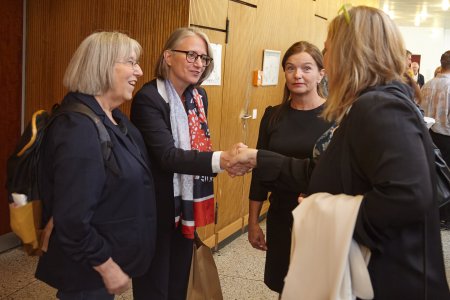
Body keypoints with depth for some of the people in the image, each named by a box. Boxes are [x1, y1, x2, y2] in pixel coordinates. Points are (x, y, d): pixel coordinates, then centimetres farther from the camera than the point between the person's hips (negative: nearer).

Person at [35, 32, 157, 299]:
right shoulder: (79, 129, -27)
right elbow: (72, 220, -29)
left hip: (111, 256, 9)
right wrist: (107, 266, -21)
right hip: (88, 270, -9)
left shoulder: (112, 117, 4)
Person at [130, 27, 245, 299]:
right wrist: (221, 159, -42)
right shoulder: (148, 98, -19)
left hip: (188, 204, 7)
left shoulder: (200, 95, 4)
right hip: (157, 207, -7)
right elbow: (167, 156, -30)